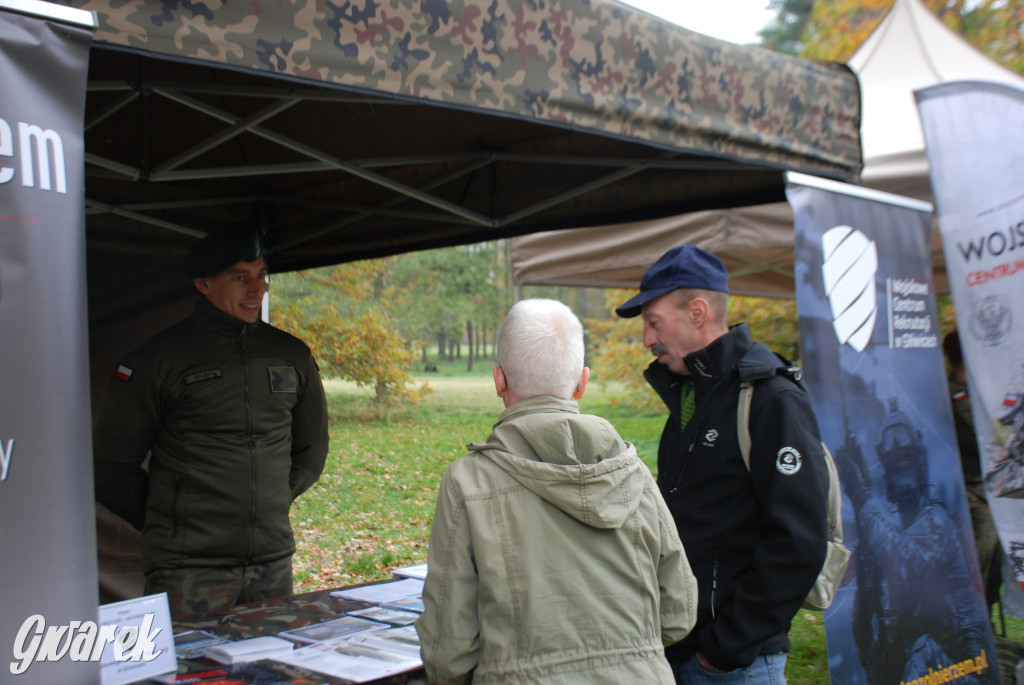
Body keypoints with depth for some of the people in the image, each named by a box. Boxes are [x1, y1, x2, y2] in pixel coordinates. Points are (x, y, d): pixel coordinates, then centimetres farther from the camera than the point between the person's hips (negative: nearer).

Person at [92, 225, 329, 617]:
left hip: (273, 563, 4)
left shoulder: (292, 356, 9)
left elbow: (312, 448, 23)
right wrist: (166, 525, 3)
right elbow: (109, 463, 1)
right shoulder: (158, 360, -4)